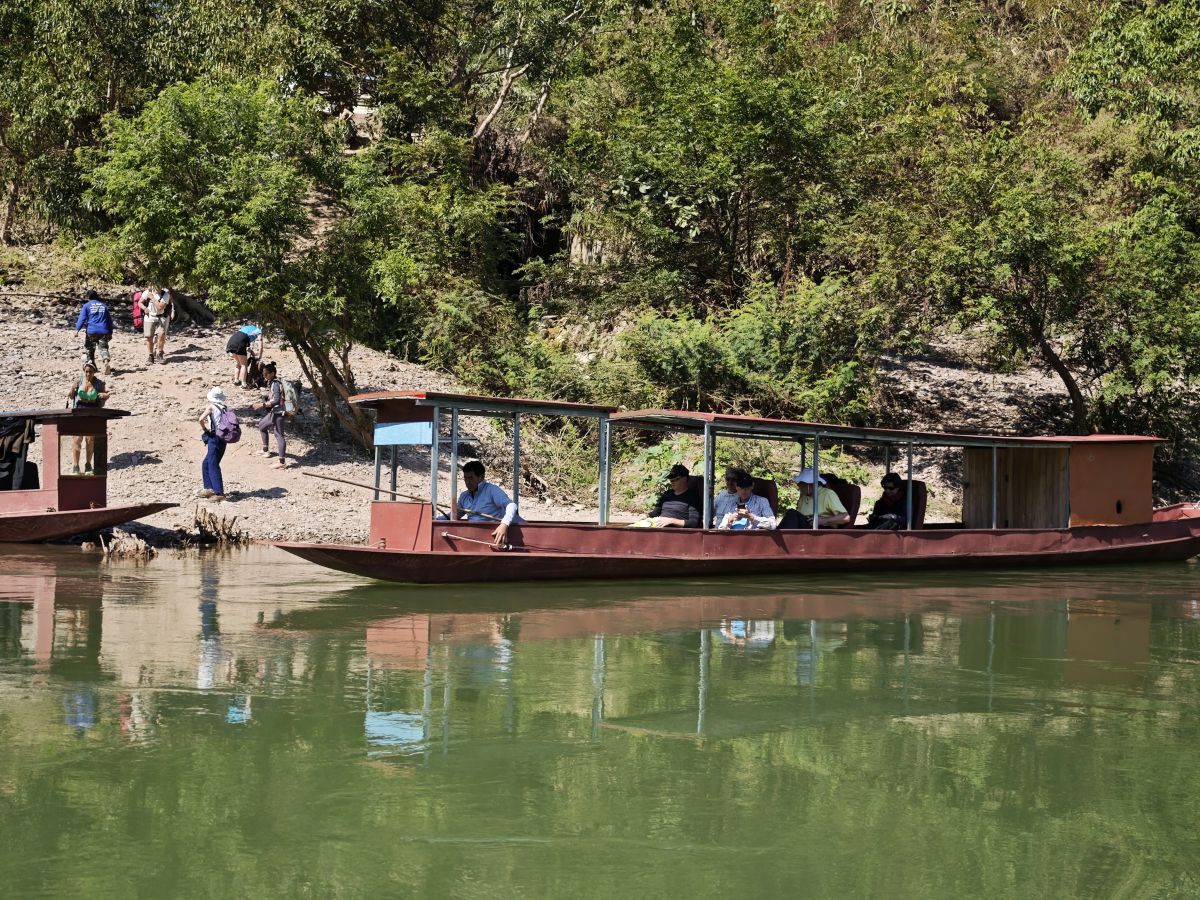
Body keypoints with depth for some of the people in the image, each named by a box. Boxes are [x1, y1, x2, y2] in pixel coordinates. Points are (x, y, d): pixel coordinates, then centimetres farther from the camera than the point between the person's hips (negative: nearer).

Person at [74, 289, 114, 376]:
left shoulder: (87, 305, 5)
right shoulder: (104, 305, 16)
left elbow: (82, 318, -5)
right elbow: (109, 319, 18)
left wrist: (77, 329, -7)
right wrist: (110, 332, 23)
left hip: (91, 331, -2)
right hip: (103, 331, 2)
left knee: (89, 349, 15)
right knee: (103, 348, -5)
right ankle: (106, 361, -31)